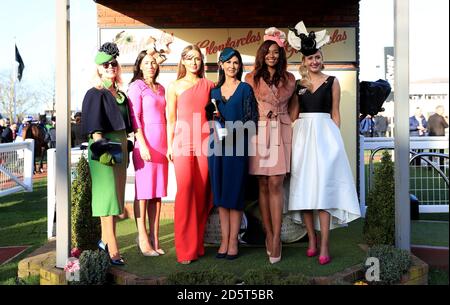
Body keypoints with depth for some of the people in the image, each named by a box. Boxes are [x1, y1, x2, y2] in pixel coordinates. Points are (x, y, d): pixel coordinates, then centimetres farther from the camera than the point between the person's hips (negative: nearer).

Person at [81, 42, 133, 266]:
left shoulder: (120, 95, 16)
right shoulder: (95, 94, -4)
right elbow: (93, 125, -13)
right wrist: (100, 145, -23)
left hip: (121, 147, 8)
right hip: (104, 147, -8)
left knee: (116, 195, 11)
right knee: (107, 195, -9)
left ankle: (105, 240, 22)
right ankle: (113, 250, -10)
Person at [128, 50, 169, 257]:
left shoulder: (160, 89, 19)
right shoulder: (136, 87, -1)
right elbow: (134, 118, -9)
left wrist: (168, 144, 13)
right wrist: (143, 145, -16)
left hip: (161, 143, 6)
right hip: (145, 141, -6)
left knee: (158, 192, 6)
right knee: (143, 190, -4)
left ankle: (155, 239, 12)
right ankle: (143, 239, 2)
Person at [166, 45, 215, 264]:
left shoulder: (209, 85, 14)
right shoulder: (175, 86, 10)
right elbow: (171, 119, 8)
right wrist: (169, 146, 4)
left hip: (204, 142, 2)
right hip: (183, 142, -2)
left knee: (202, 191, -1)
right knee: (185, 189, -12)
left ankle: (197, 244, 11)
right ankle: (185, 249, -6)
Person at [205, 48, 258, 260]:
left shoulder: (245, 89, 3)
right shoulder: (215, 91, 15)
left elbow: (252, 119, -2)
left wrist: (233, 131, -16)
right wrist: (214, 129, -1)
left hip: (237, 147, -4)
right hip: (216, 146, 4)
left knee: (234, 193, -1)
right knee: (220, 194, 5)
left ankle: (233, 242, 6)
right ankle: (224, 240, 12)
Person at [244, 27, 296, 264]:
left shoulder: (289, 79, 11)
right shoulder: (252, 78, 7)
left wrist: (290, 125, 13)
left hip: (281, 132, 0)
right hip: (259, 132, 0)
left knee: (275, 184, -7)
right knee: (263, 185, 1)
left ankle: (276, 238, -7)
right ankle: (269, 234, 9)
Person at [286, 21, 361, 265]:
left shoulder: (332, 82, 6)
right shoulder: (297, 84, 11)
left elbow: (335, 115, 5)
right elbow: (292, 114, 11)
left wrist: (335, 140, -1)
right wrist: (292, 140, 1)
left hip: (325, 135, -2)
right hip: (302, 136, 3)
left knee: (323, 186, -8)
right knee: (304, 187, 1)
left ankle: (324, 246, -7)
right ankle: (312, 241, 11)